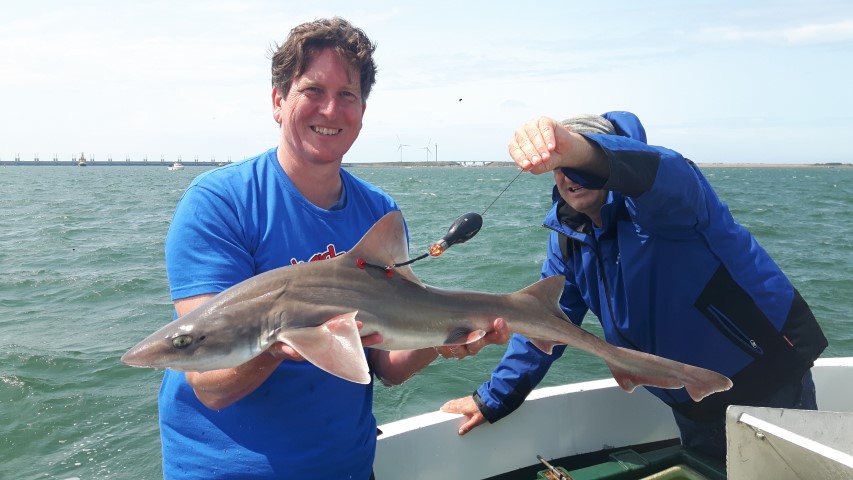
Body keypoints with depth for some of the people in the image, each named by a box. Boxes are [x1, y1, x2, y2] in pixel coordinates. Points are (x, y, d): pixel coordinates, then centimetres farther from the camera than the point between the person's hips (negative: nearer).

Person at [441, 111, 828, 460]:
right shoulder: (568, 234, -4)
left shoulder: (658, 202, -22)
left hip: (770, 382, -5)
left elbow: (665, 175, -48)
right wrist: (493, 399, 1)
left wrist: (579, 151, -68)